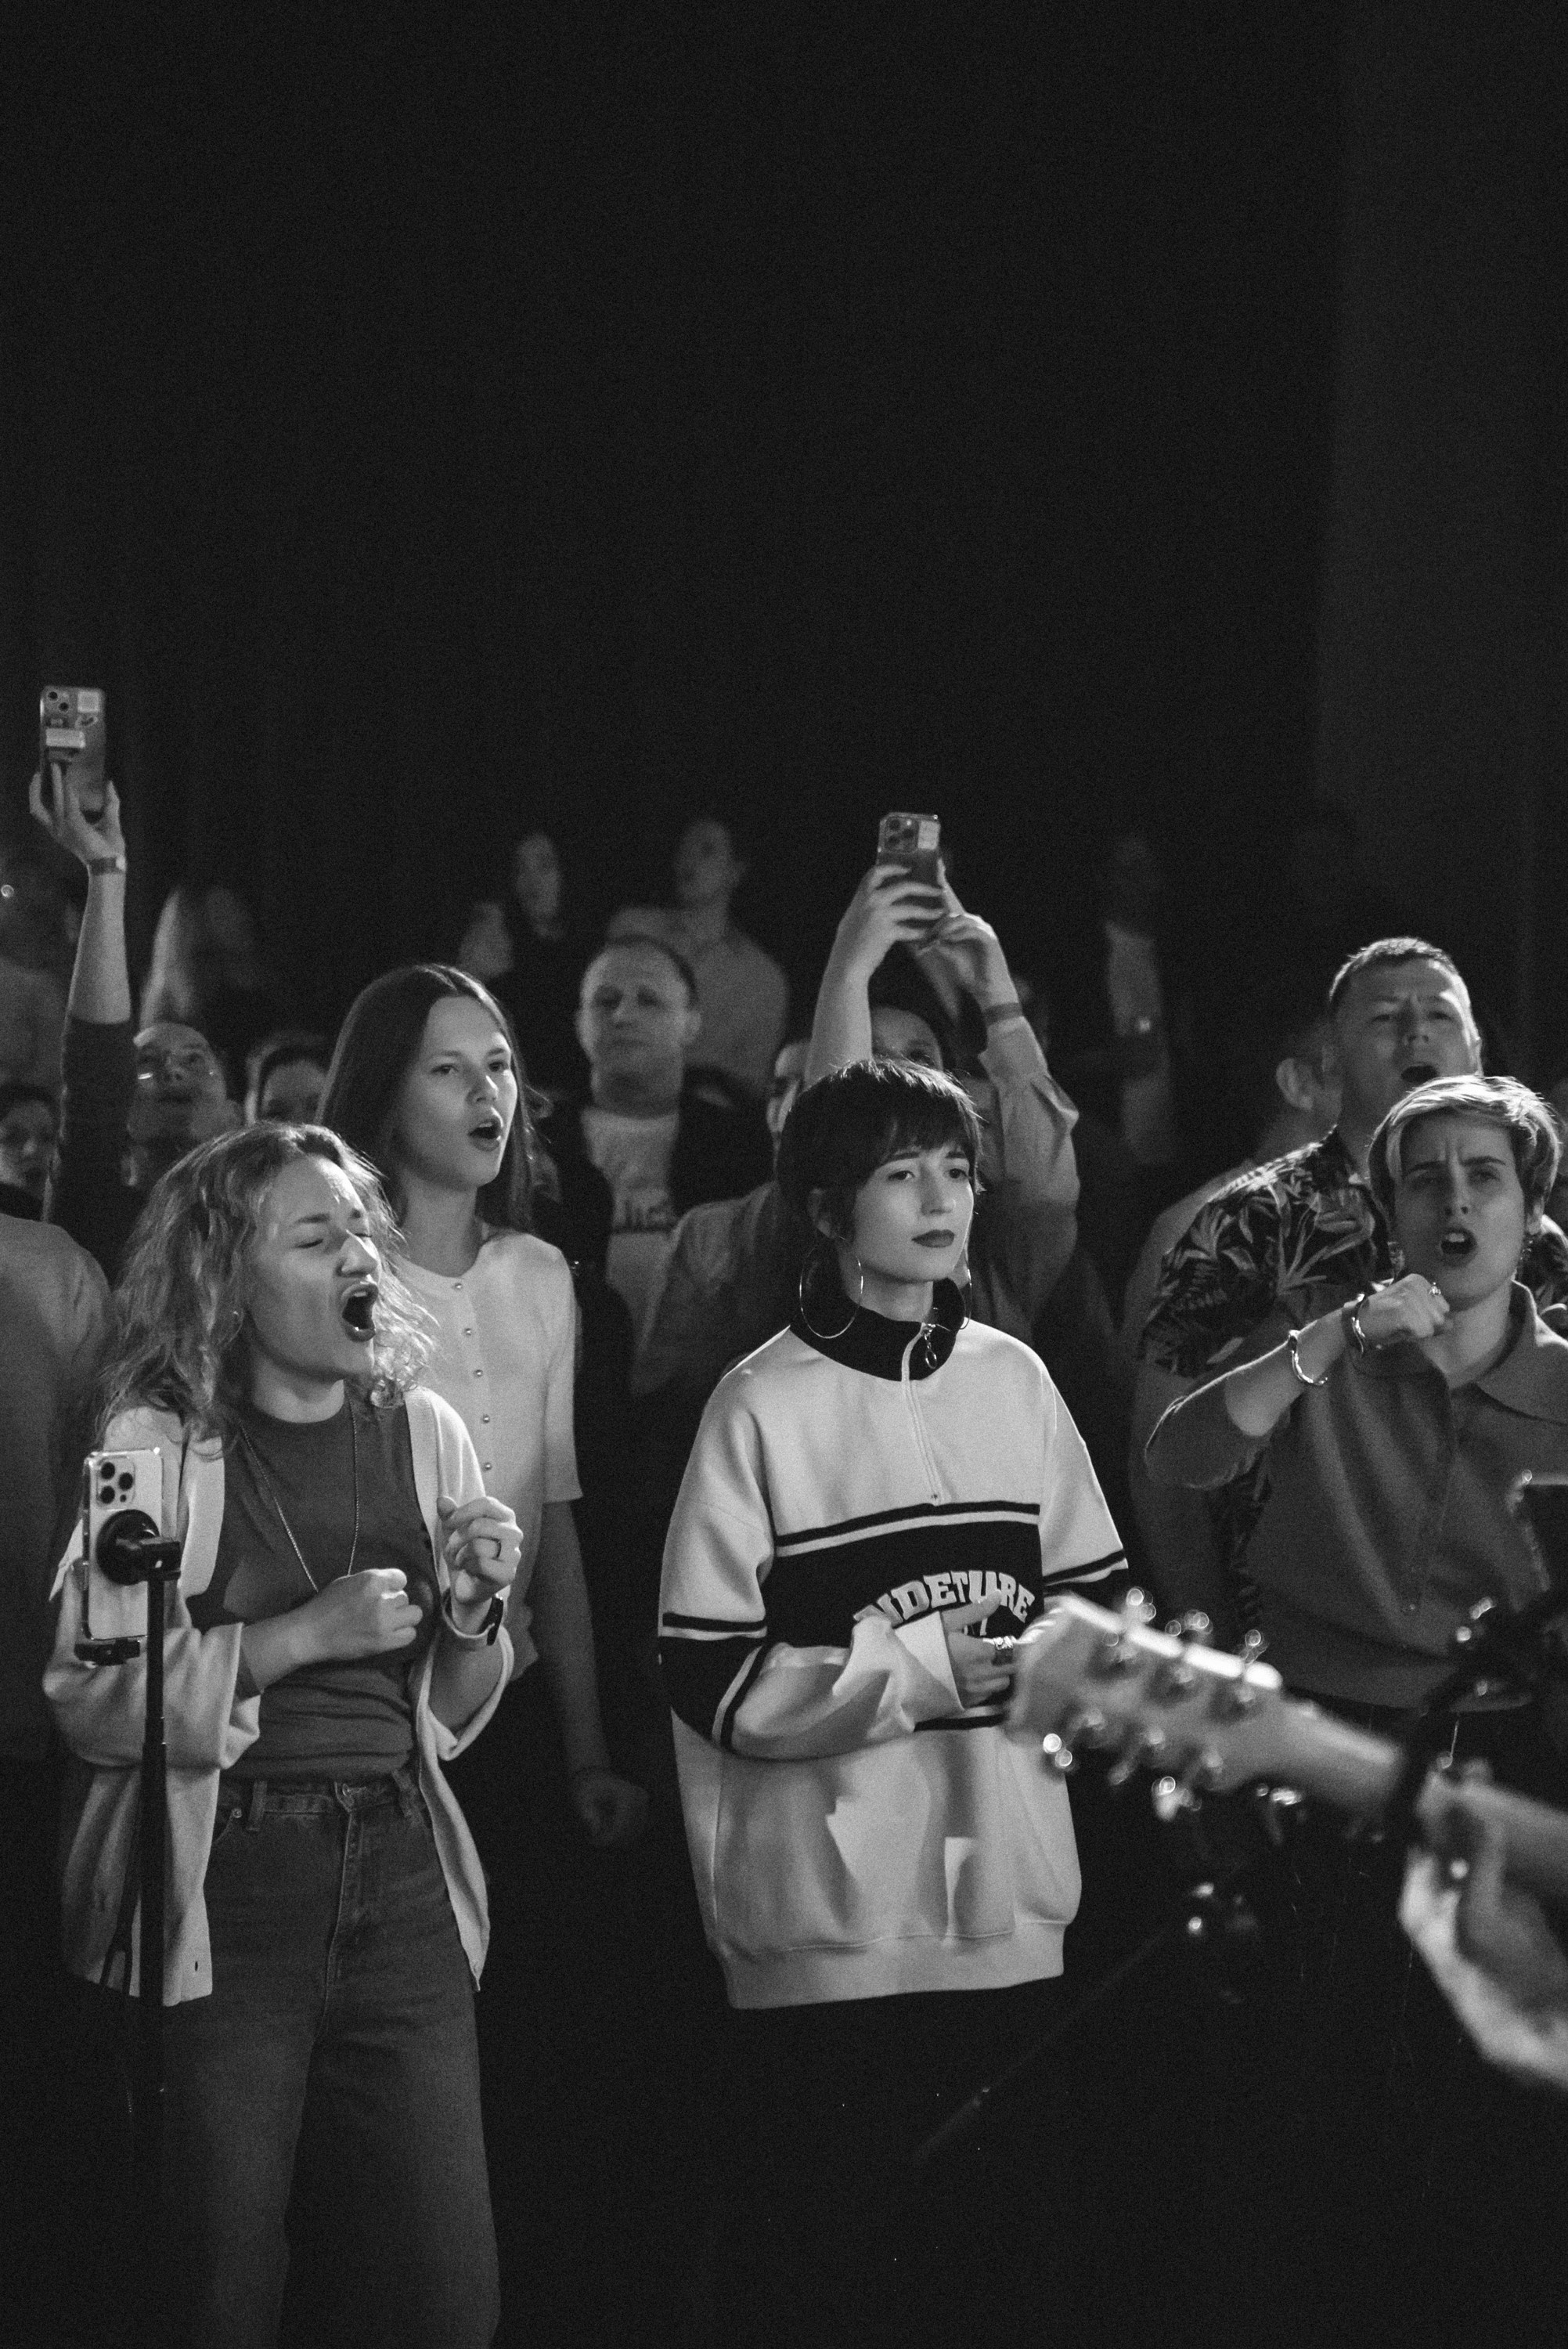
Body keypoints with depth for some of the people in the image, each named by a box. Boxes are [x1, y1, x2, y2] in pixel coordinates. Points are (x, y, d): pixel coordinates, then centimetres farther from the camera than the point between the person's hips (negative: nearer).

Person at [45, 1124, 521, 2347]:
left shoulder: (420, 1431, 9)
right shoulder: (158, 1444, -4)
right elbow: (89, 1699, -13)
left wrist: (474, 1609, -3)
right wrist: (301, 1636, -17)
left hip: (401, 1880, 4)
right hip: (224, 1894, -4)